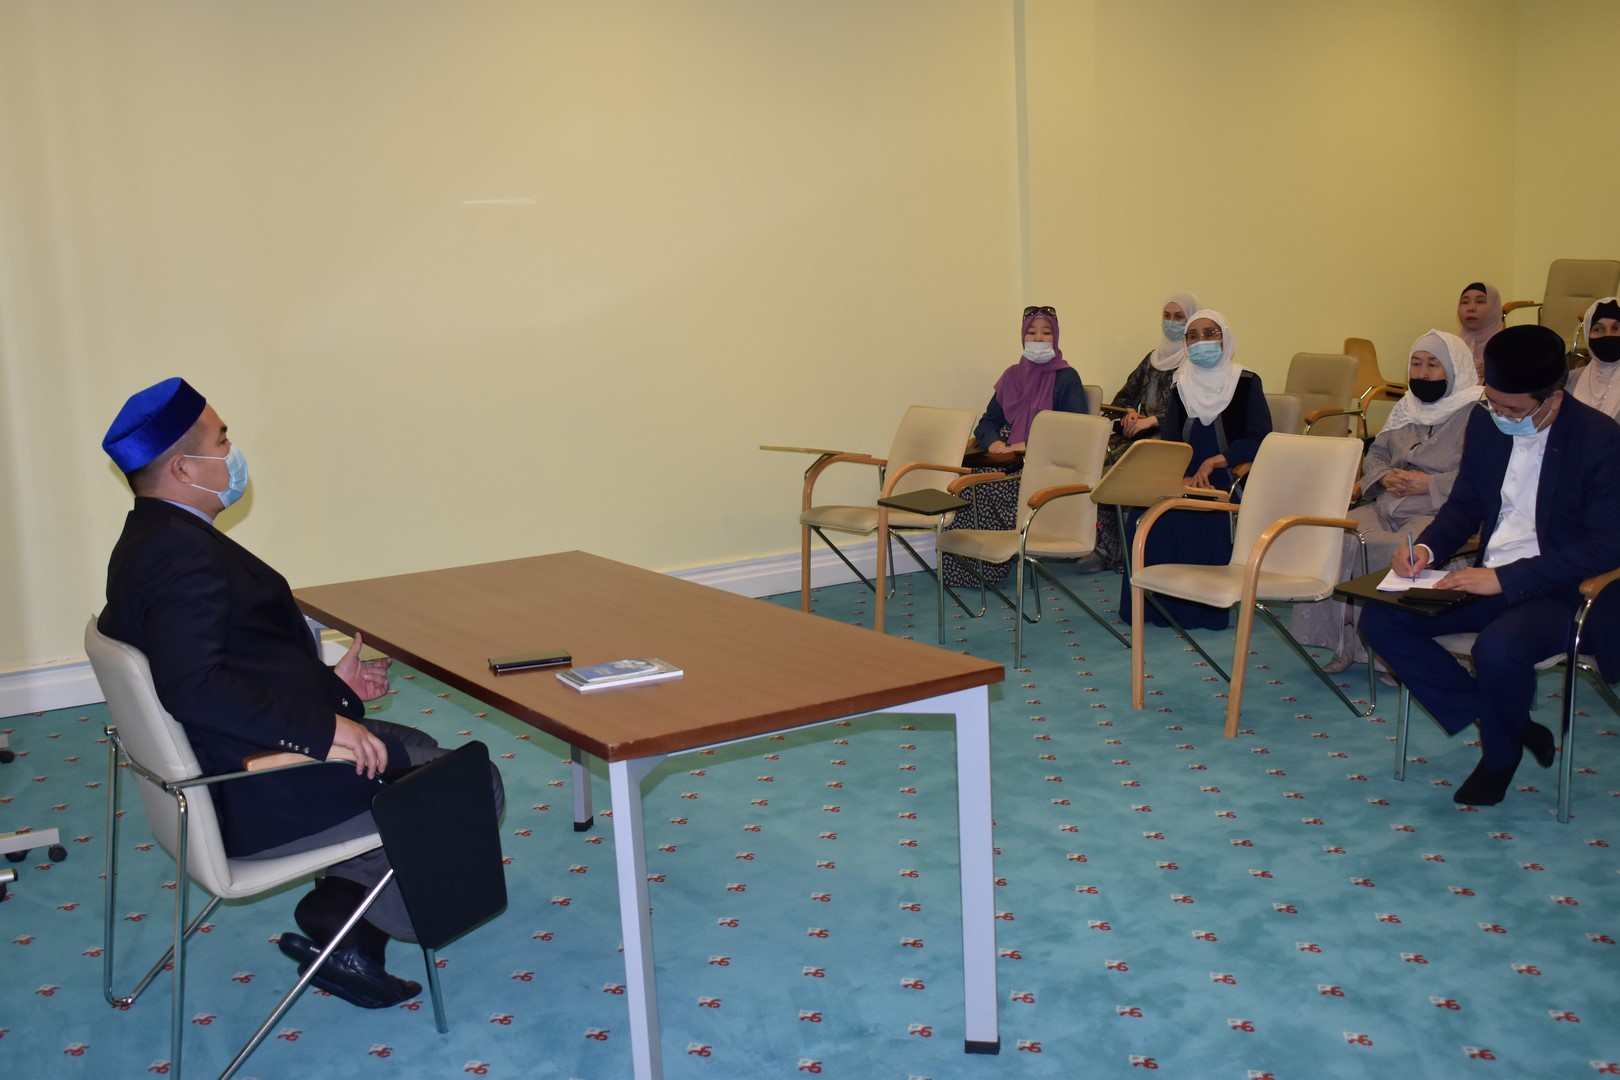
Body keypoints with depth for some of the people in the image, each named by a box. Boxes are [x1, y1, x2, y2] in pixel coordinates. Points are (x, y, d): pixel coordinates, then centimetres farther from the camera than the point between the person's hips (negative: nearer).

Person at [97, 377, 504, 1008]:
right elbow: (193, 685, -34)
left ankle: (341, 910, 15)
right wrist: (324, 725, -33)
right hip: (262, 800, -11)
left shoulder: (155, 542, 11)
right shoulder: (180, 553, -23)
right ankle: (344, 929, 8)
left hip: (239, 766, 11)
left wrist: (328, 684, 10)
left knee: (418, 750, 23)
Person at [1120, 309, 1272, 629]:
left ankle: (1201, 608, -16)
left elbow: (1258, 441, -8)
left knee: (1204, 520, -33)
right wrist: (1185, 478, -17)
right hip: (1187, 483, 3)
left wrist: (1213, 462, -21)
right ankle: (1153, 602, -12)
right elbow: (1167, 445, 3)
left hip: (1231, 483, -3)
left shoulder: (1246, 384, 2)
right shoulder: (1182, 386, 12)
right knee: (1145, 512, -25)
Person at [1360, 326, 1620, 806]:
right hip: (1490, 581, 7)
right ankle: (1510, 723, -1)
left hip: (1559, 591, -7)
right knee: (1381, 620, -12)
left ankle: (1500, 752, 0)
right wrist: (1426, 548, -7)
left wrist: (1506, 579, -27)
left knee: (1498, 647, -36)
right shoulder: (1485, 424, 3)